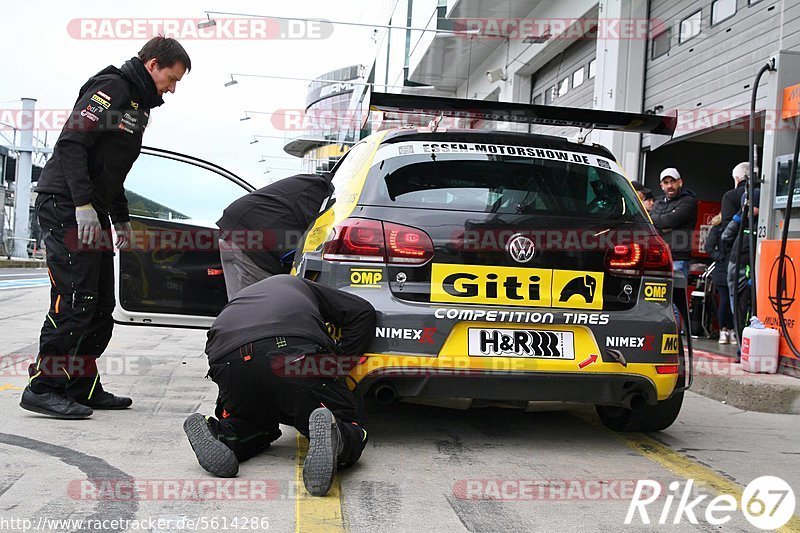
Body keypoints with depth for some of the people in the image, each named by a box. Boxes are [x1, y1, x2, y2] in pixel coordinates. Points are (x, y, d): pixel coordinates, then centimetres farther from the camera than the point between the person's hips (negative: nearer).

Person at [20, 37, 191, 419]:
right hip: (65, 205, -10)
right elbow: (71, 142, -19)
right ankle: (42, 388, -5)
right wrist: (83, 205, -25)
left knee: (100, 304, 9)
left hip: (91, 211, 10)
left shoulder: (139, 105, 22)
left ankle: (83, 387, 15)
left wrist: (120, 220, 22)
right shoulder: (111, 87, -8)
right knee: (75, 301, -13)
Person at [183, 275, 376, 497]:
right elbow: (362, 311, 28)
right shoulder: (300, 285, 40)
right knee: (352, 433, 9)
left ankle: (219, 435, -1)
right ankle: (332, 435, -26)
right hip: (296, 352, -3)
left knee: (253, 428, 32)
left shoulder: (233, 304, 45)